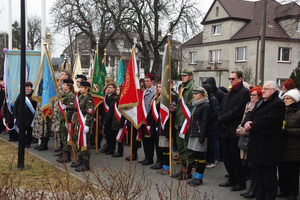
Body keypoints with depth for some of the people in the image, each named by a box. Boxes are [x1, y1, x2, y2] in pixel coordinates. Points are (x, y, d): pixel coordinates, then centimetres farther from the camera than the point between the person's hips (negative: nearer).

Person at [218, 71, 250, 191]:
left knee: (236, 158, -1)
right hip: (225, 130, 8)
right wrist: (220, 119, -4)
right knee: (226, 156, 13)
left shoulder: (244, 92, -10)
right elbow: (221, 107, 14)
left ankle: (241, 183, 11)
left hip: (234, 131, -8)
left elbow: (236, 111, -17)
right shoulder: (230, 92, 17)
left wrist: (221, 119, -12)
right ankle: (232, 180, 26)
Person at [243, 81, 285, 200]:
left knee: (269, 174, -2)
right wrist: (247, 122, -10)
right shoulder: (260, 102, 18)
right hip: (257, 144, 9)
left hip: (268, 146, -9)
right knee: (258, 171, 17)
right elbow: (250, 114, 12)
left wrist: (251, 125, -16)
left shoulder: (278, 104, -12)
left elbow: (267, 120, -22)